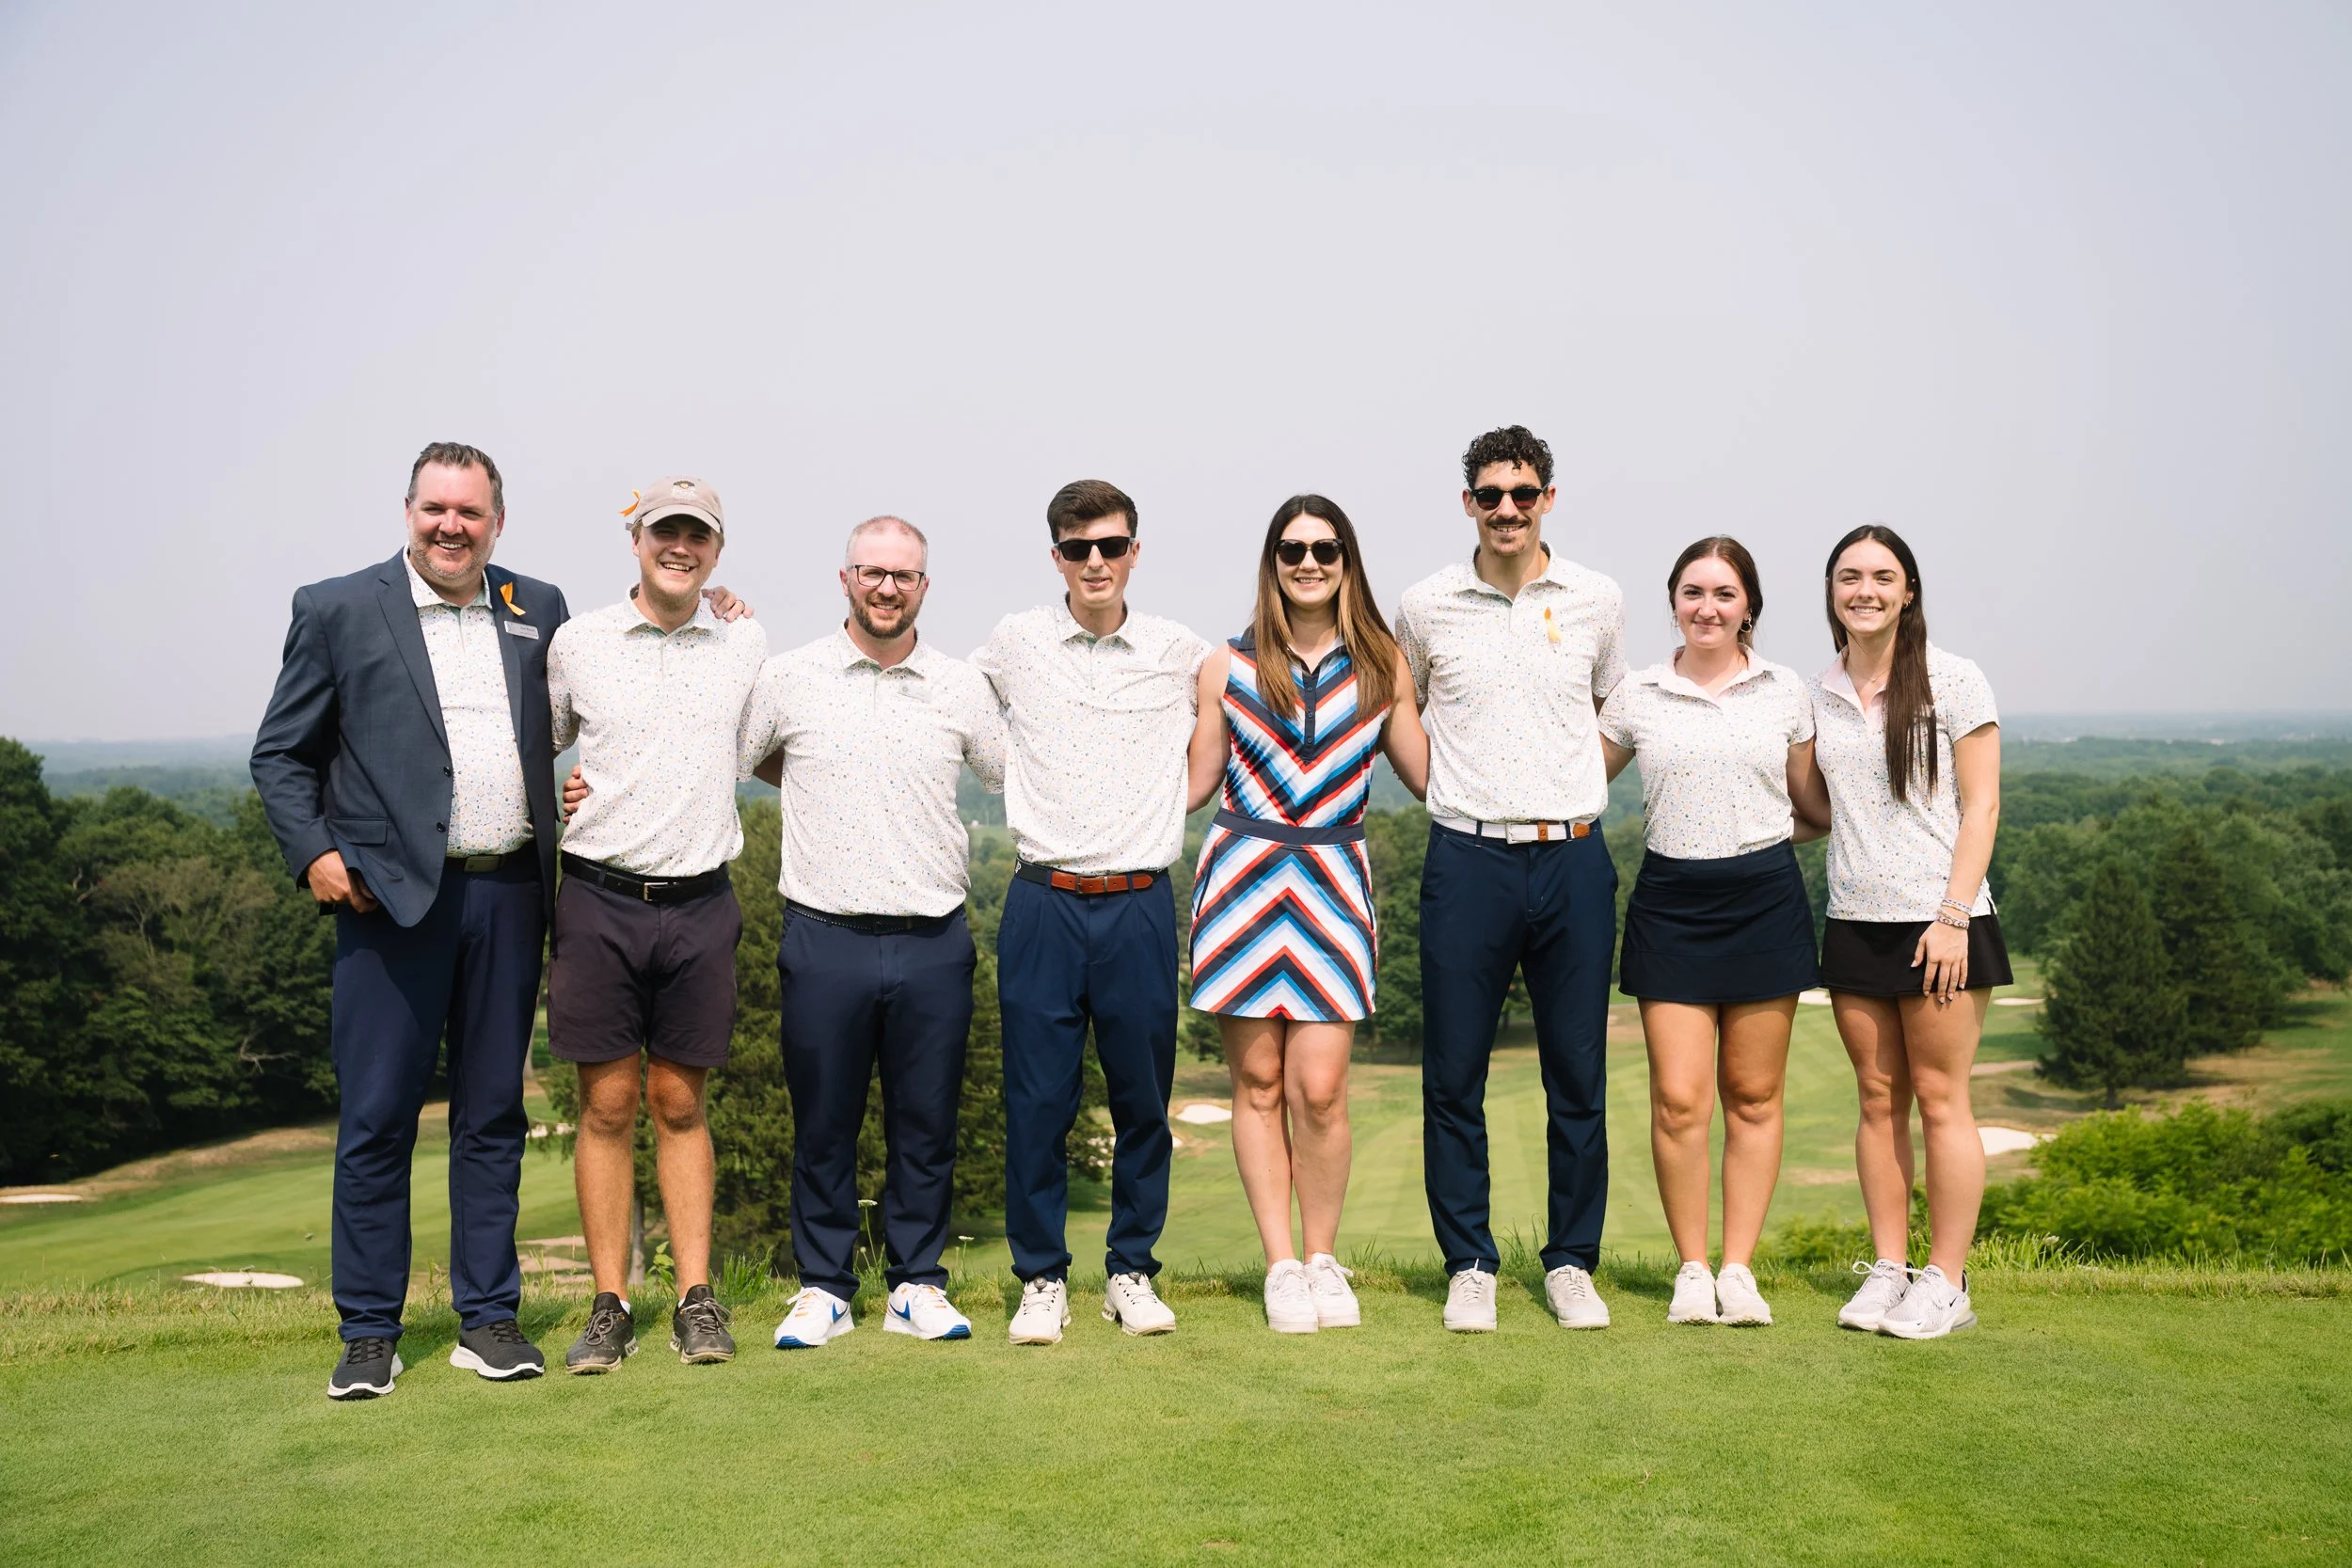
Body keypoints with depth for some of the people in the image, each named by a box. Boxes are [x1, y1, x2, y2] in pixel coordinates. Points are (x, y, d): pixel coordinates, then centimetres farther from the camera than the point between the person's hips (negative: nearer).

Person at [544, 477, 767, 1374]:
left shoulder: (748, 647, 6)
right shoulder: (576, 643, 4)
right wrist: (549, 798, 0)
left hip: (699, 903, 1)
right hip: (598, 898, -1)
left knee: (680, 1103, 8)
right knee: (608, 1105, 3)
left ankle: (696, 1299, 13)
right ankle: (609, 1306, 11)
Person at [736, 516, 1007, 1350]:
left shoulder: (962, 687, 6)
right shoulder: (789, 678, 3)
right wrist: (813, 785, 13)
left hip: (934, 939, 1)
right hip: (824, 937, -1)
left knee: (927, 1124, 8)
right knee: (823, 1125, 6)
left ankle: (917, 1285, 21)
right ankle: (823, 1289, 20)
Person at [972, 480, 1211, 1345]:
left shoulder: (1181, 655, 5)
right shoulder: (1012, 643, 5)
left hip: (1139, 906, 1)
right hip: (1044, 905, 0)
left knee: (1143, 1098, 6)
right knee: (1037, 1099, 1)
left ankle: (1131, 1271, 22)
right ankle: (1042, 1279, 15)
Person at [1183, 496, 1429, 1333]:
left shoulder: (1381, 666, 9)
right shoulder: (1229, 666, 8)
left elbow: (1428, 775, 15)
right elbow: (1195, 783, 12)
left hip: (1334, 882, 0)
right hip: (1244, 876, 0)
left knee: (1319, 1089, -7)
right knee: (1258, 1083, 2)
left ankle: (1324, 1261, 12)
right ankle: (1281, 1266, 14)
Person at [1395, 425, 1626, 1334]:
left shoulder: (1598, 601, 6)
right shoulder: (1426, 608, 3)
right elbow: (1398, 717, 19)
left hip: (1574, 861, 1)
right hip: (1467, 860, -1)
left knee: (1578, 1079, 5)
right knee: (1453, 1080, 2)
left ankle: (1572, 1263, 19)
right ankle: (1470, 1266, 16)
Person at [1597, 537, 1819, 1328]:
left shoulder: (1787, 692, 6)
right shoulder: (1636, 697, 5)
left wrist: (1765, 835, -1)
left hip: (1764, 899, 1)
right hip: (1670, 901, 0)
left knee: (1754, 1094, 5)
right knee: (1678, 1098, -5)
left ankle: (1739, 1269, 16)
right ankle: (1691, 1269, 9)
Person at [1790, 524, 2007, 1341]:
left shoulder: (1953, 681, -4)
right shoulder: (1819, 694, 10)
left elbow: (1981, 807, -6)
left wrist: (1954, 915, -14)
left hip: (1938, 921, -4)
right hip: (1853, 922, 5)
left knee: (1940, 1098, -1)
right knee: (1878, 1099, 8)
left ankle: (1946, 1283, 8)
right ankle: (1887, 1270, 16)